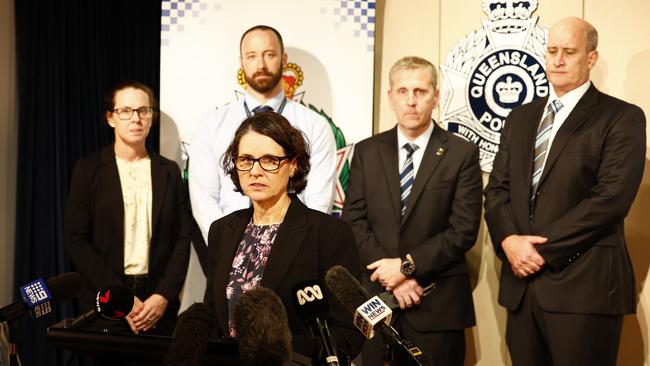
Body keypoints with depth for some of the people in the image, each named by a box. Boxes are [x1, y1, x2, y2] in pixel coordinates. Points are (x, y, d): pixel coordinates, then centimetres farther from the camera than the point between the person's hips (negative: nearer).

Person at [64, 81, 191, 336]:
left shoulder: (169, 171, 9)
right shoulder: (88, 170, 2)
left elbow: (182, 239, 6)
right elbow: (75, 240, -4)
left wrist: (164, 296, -8)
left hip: (158, 306, 2)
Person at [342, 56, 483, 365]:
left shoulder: (462, 154, -1)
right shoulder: (366, 152, 8)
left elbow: (463, 229, -7)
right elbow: (354, 221, 2)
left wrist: (407, 265, -14)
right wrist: (391, 274, -10)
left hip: (438, 304, -2)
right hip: (377, 297, 2)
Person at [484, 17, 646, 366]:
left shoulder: (622, 117, -3)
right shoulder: (521, 118, 16)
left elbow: (610, 198, -13)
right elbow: (497, 187, 11)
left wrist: (542, 249, -14)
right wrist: (508, 239, -9)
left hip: (583, 285, -5)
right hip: (522, 280, 5)